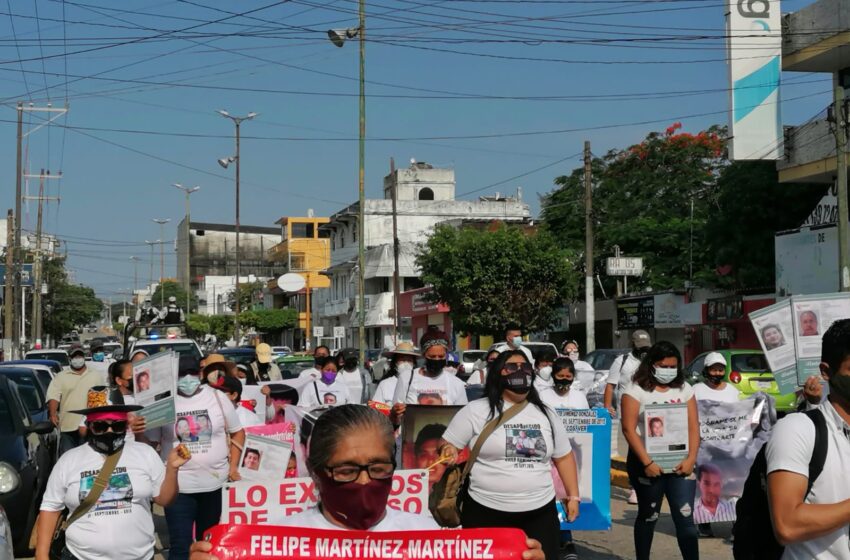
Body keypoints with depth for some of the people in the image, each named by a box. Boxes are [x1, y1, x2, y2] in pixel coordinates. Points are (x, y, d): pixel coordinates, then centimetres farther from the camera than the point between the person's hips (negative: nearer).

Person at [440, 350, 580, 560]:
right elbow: (448, 447, -1)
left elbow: (564, 456, 18)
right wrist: (449, 453, -23)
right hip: (486, 512, -3)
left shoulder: (545, 414, 12)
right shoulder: (475, 411, -1)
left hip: (540, 512, 3)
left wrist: (573, 496, 15)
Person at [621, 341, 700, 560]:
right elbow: (629, 429, -10)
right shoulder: (637, 390, -4)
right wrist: (646, 462, -16)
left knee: (685, 518, -4)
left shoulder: (684, 389, 8)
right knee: (648, 516, 11)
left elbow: (693, 426, 6)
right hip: (648, 463, -2)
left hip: (679, 463, 2)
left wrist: (691, 458, -7)